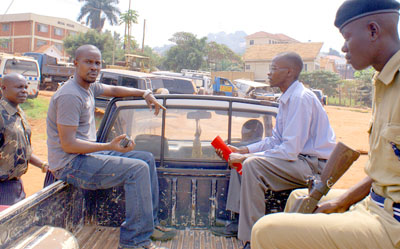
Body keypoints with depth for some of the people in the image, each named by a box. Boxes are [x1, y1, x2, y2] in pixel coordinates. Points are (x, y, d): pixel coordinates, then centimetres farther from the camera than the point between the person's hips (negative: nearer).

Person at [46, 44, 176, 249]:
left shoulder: (88, 86, 10)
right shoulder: (70, 95, -20)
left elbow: (114, 90, 30)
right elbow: (68, 145, -23)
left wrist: (145, 93, 20)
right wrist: (109, 146, -29)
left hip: (88, 154, 10)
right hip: (71, 165, -10)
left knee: (147, 159, 9)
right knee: (137, 169, -24)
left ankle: (149, 224, 12)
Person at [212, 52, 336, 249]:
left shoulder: (301, 98, -20)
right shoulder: (287, 98, 11)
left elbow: (290, 150, -26)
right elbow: (275, 140, 15)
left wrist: (246, 157, -21)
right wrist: (242, 151, 4)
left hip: (314, 164, -10)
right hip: (298, 157, 10)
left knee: (252, 165, -29)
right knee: (239, 159, 9)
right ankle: (238, 219, 15)